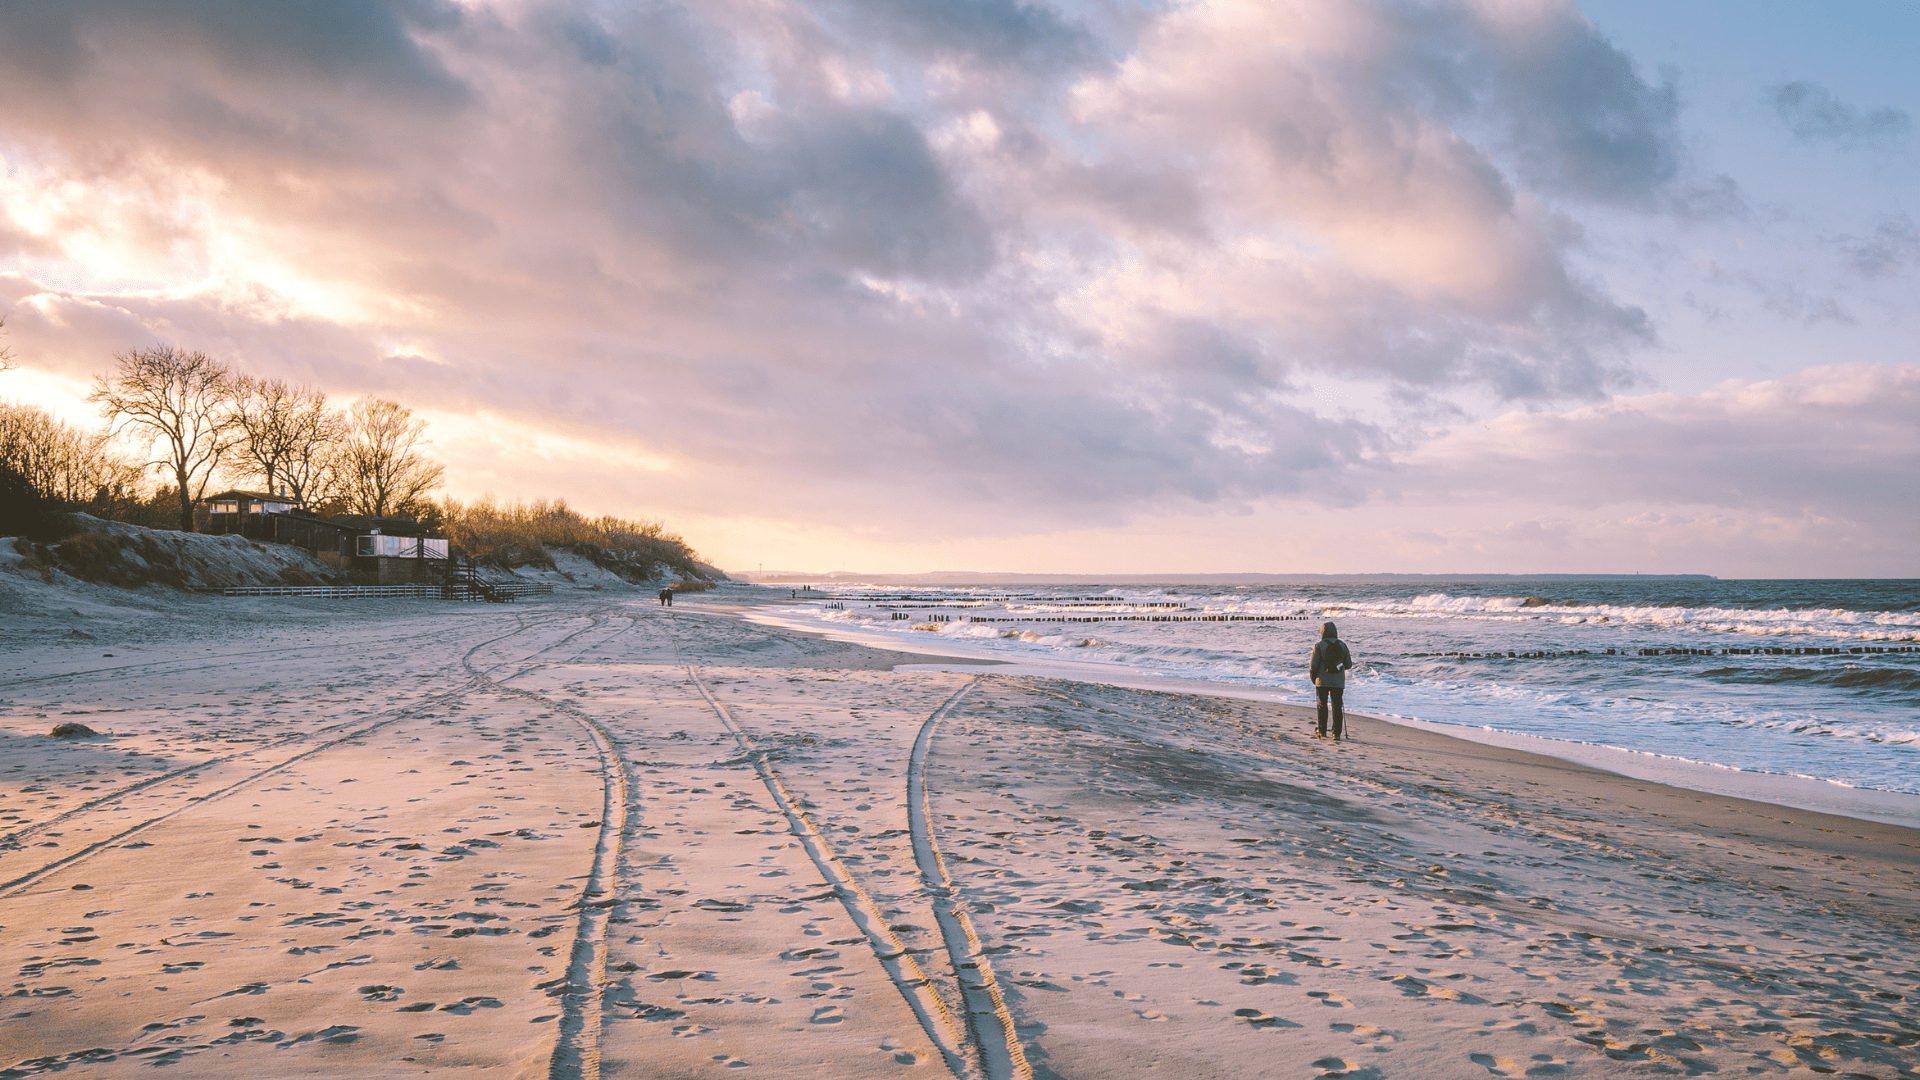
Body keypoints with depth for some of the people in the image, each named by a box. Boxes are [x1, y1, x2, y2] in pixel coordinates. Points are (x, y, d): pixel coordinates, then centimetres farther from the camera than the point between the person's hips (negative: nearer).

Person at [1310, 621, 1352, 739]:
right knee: (1337, 706, 5)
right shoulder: (1342, 645, 3)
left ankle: (1322, 731, 15)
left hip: (1322, 681, -2)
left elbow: (1313, 665, -8)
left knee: (1322, 705, 10)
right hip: (1338, 682, 2)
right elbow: (1349, 664, 7)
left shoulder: (1319, 645, -7)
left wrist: (1313, 678, 8)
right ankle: (1337, 733, 1)